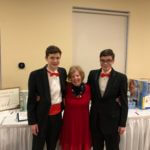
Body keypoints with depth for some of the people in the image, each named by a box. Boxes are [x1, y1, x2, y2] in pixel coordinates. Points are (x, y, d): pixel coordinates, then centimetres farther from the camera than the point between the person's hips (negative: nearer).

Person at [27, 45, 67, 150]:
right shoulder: (36, 75, -14)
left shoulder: (63, 72, 0)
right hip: (42, 117, -4)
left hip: (57, 115, 4)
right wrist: (32, 122, -9)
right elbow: (31, 101, -10)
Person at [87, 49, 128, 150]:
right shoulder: (93, 74, 1)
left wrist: (122, 123, -5)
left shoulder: (121, 77, -8)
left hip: (112, 120, -2)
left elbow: (124, 102, -5)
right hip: (95, 119, 3)